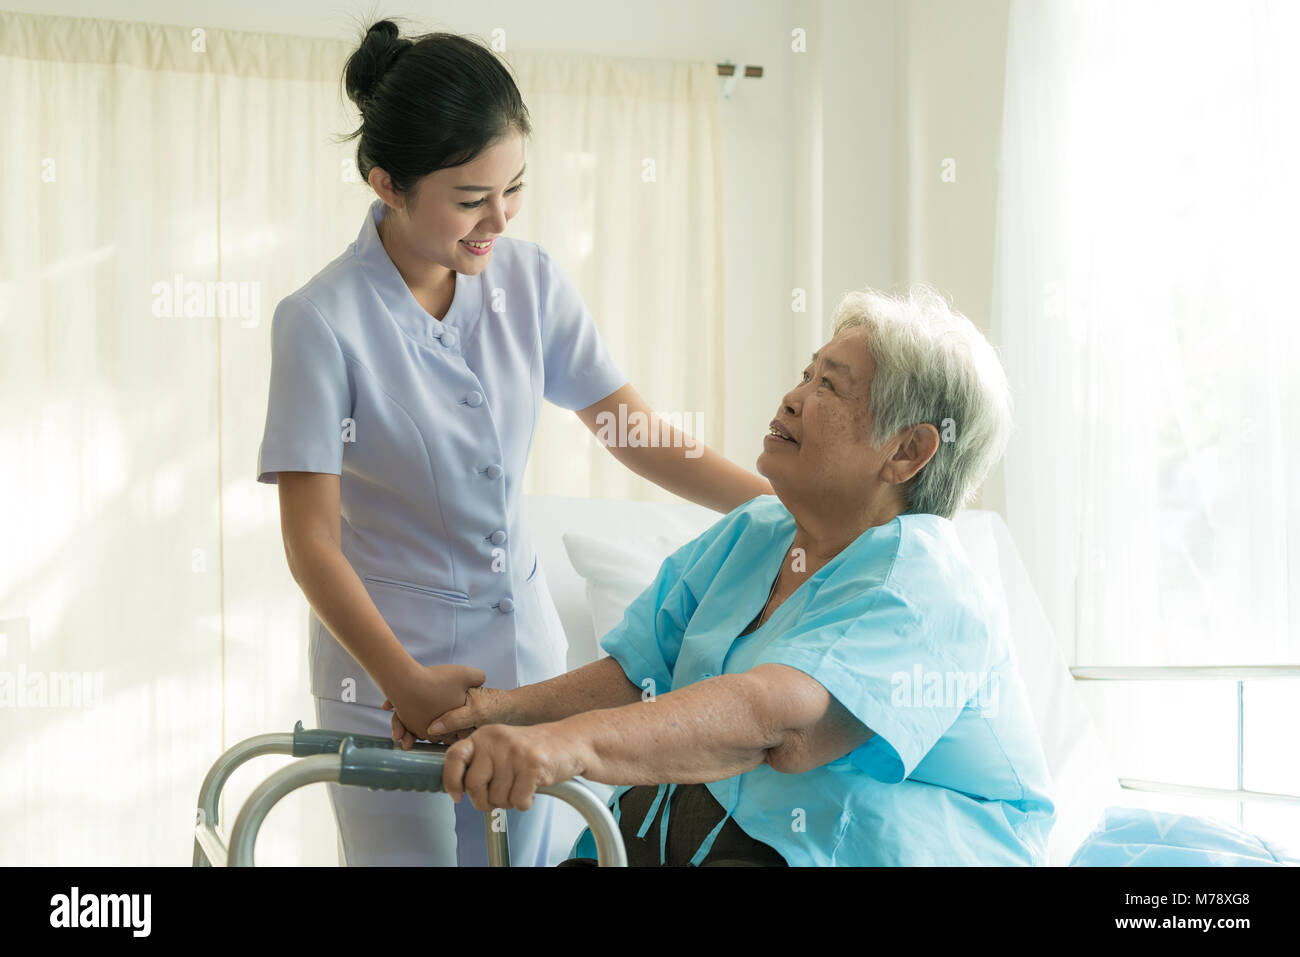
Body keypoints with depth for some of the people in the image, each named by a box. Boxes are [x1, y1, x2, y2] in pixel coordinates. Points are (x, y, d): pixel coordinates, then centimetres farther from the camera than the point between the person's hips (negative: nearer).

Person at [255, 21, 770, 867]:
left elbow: (639, 434, 0)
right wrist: (406, 681, -26)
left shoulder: (531, 281, -1)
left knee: (528, 851, 10)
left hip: (525, 654, 4)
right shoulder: (324, 323, -16)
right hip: (389, 677, -4)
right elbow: (312, 541, -15)